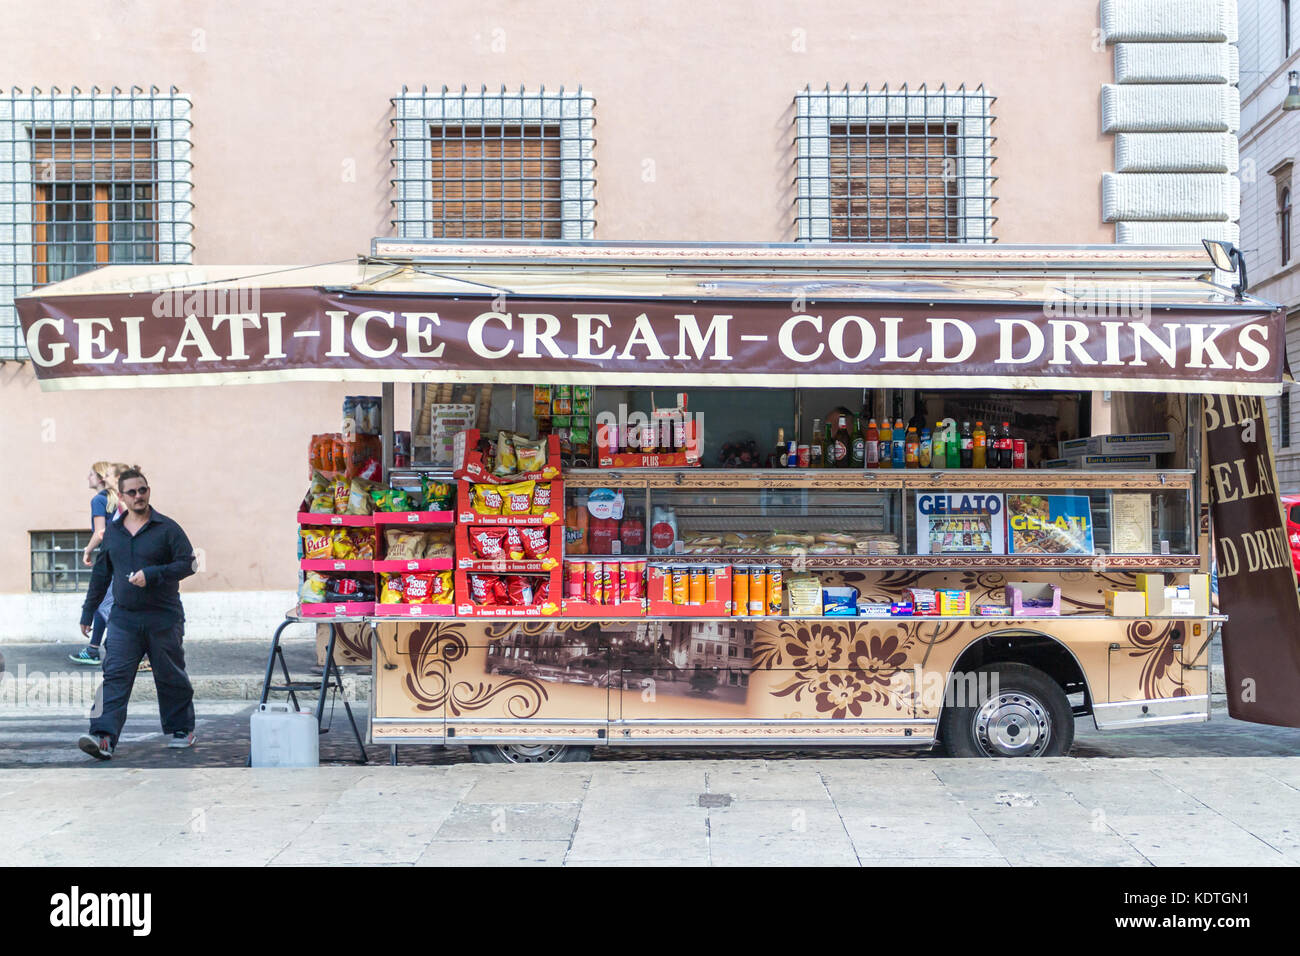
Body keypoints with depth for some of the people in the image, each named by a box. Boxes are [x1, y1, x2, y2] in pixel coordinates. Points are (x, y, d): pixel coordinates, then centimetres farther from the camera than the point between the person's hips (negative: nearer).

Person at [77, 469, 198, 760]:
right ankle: (103, 738, -15)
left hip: (163, 618, -3)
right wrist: (88, 611, 20)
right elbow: (101, 573, 19)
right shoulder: (112, 531, 11)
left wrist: (151, 574, -20)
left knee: (170, 678, 8)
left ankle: (181, 730, 24)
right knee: (114, 676, -9)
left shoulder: (167, 528, -3)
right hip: (123, 618, 3)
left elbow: (188, 563, -8)